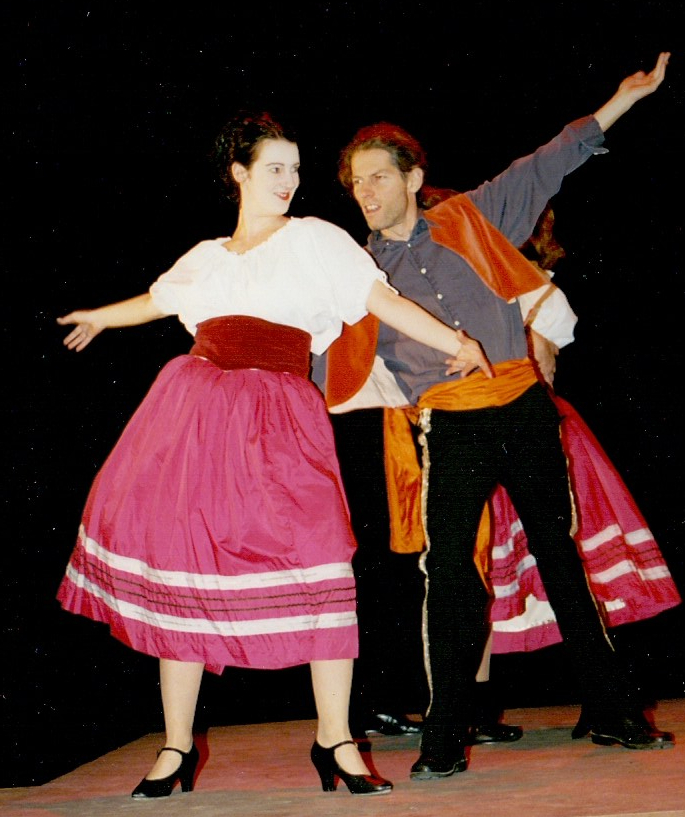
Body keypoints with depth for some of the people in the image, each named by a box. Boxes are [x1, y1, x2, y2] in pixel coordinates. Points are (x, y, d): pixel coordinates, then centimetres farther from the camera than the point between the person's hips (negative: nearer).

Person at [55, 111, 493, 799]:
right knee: (181, 566, 1)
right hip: (195, 411, 4)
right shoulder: (206, 257, 20)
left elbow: (382, 299, 1)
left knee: (316, 560, -17)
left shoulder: (314, 239, 9)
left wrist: (457, 342, -10)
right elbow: (156, 300, 38)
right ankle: (177, 748, 12)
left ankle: (335, 740, -5)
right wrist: (98, 317, 55)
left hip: (278, 420, -3)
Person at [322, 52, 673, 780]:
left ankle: (612, 714, 19)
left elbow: (546, 167, 12)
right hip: (452, 427, -1)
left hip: (525, 410, 1)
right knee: (448, 571, -11)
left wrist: (626, 96, 12)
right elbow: (327, 361, 10)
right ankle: (445, 741, 0)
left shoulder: (471, 219, 7)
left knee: (561, 559, 8)